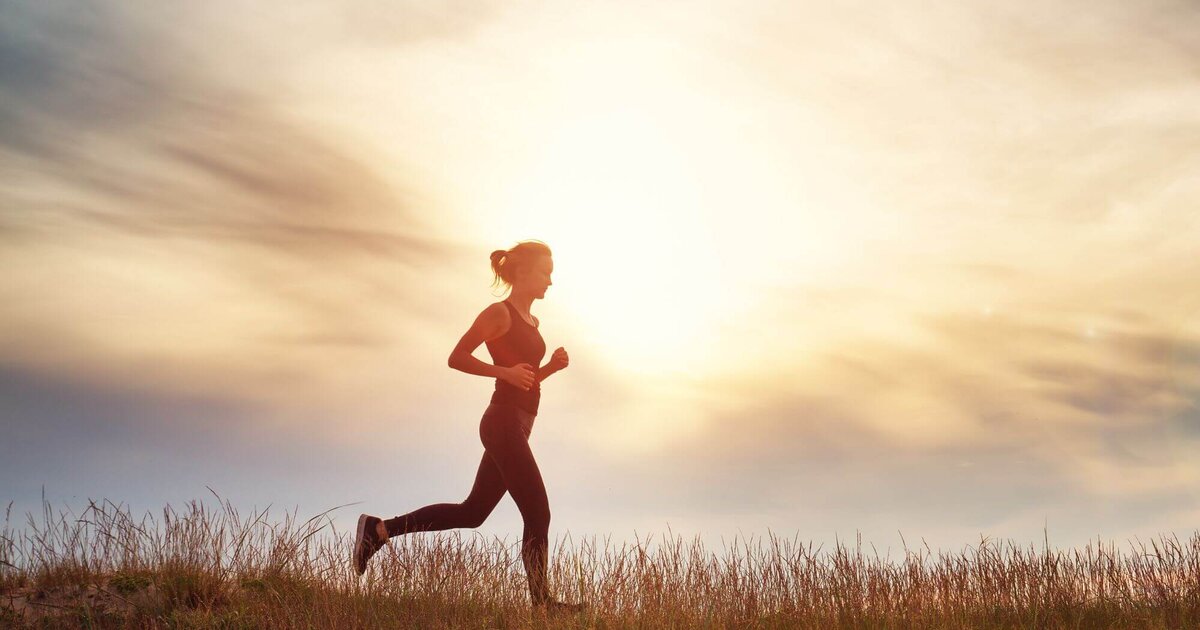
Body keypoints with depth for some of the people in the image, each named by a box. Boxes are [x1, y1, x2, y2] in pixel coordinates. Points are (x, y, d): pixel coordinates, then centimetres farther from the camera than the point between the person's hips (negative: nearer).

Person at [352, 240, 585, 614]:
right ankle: (541, 599, 4)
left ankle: (379, 529, 18)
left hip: (516, 426, 10)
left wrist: (552, 366, 7)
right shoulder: (499, 313, -8)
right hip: (504, 421, -10)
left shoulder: (531, 322, 18)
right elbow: (457, 357, -12)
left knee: (472, 512, 12)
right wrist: (506, 371, -21)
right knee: (538, 513, -6)